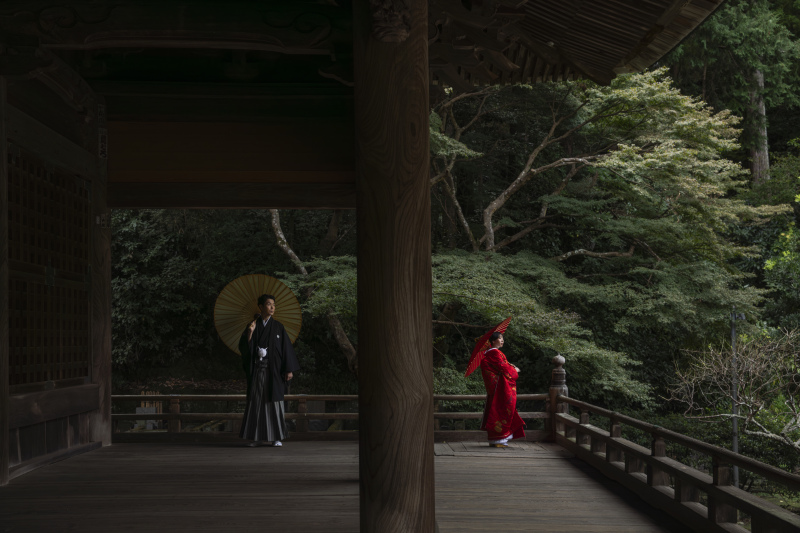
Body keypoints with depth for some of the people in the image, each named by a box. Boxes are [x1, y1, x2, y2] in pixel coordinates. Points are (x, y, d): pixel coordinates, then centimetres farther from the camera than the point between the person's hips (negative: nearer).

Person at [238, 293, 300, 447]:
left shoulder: (278, 327, 4)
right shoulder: (252, 326, 6)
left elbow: (286, 347, 2)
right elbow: (243, 347, 0)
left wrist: (290, 369, -5)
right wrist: (250, 333, -17)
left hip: (273, 370, -1)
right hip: (257, 370, 1)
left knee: (274, 401, -3)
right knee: (257, 401, 0)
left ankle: (276, 437, 2)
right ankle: (259, 436, 6)